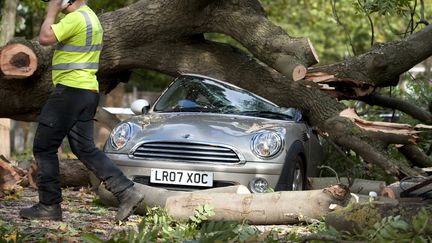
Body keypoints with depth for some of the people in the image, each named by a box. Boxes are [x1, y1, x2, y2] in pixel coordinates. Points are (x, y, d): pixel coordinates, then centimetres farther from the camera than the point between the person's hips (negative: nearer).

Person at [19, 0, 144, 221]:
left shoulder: (77, 18, -15)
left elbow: (45, 38, -19)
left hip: (71, 90, -10)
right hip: (88, 92, 10)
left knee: (43, 147, -1)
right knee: (85, 148, 11)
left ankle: (49, 205, 2)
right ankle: (126, 191, 3)